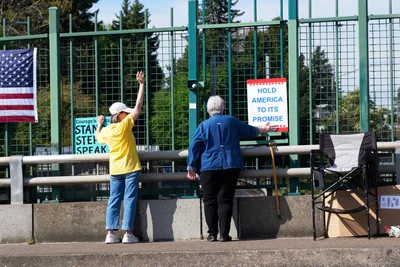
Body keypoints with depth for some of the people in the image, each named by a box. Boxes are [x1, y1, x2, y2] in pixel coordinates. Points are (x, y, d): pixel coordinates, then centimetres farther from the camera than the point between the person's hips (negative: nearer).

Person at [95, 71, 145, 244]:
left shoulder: (106, 131, 4)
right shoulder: (124, 125, -11)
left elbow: (97, 137, 28)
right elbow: (138, 106, -12)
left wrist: (99, 124, 45)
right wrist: (142, 85, -9)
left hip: (115, 170, 5)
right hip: (130, 168, -5)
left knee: (114, 201, 6)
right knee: (129, 200, -2)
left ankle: (111, 233, 1)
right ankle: (128, 233, -5)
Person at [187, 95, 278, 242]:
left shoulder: (204, 125, 0)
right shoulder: (231, 121, 5)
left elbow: (194, 147, -3)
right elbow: (248, 131, 21)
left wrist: (191, 168, 2)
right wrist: (262, 130, 41)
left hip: (209, 168, -1)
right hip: (230, 168, 1)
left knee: (210, 201, 6)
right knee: (225, 200, 2)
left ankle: (212, 233, 4)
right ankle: (224, 234, -2)